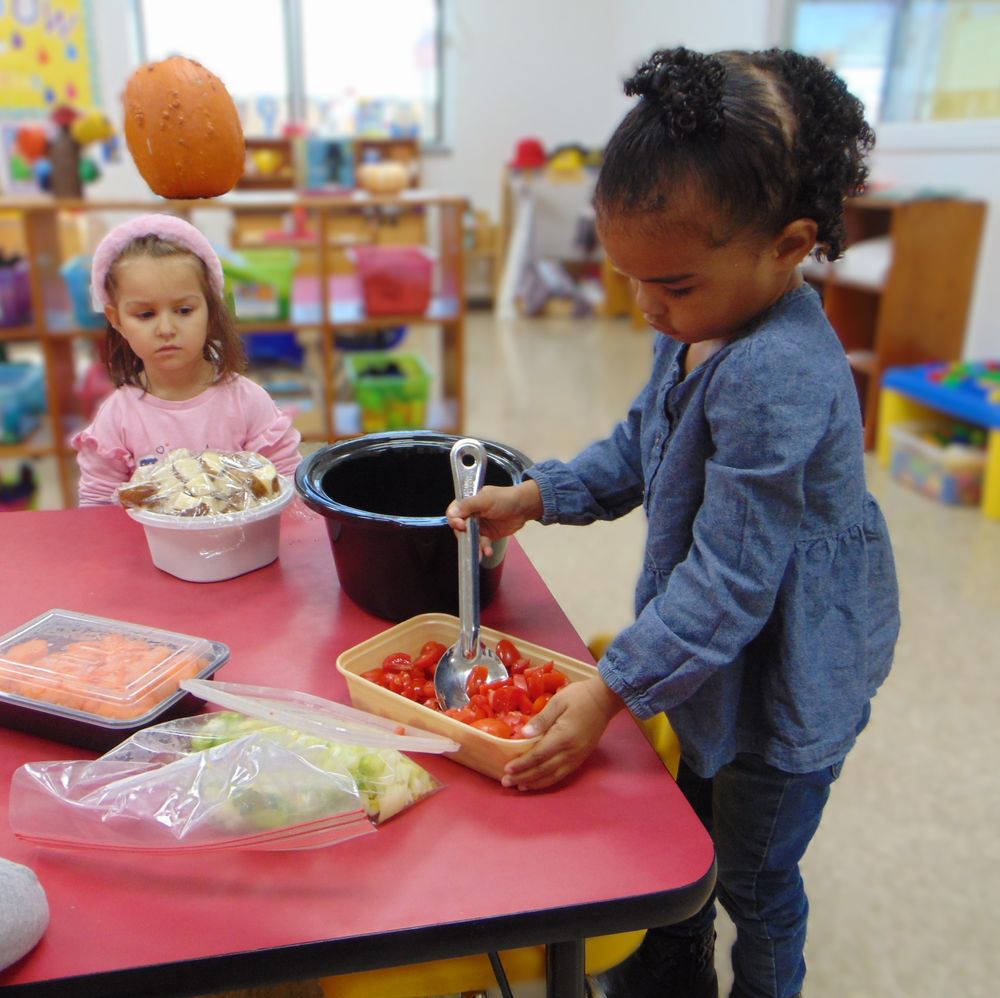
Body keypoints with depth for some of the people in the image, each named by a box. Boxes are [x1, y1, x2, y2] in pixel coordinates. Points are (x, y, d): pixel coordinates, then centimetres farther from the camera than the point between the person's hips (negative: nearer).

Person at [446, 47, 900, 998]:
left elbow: (732, 578, -31)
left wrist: (613, 690, -27)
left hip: (786, 677, -9)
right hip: (719, 658, 9)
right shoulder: (698, 330, -5)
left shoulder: (777, 380, -34)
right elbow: (637, 446, 9)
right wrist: (535, 496, -4)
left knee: (752, 877, 16)